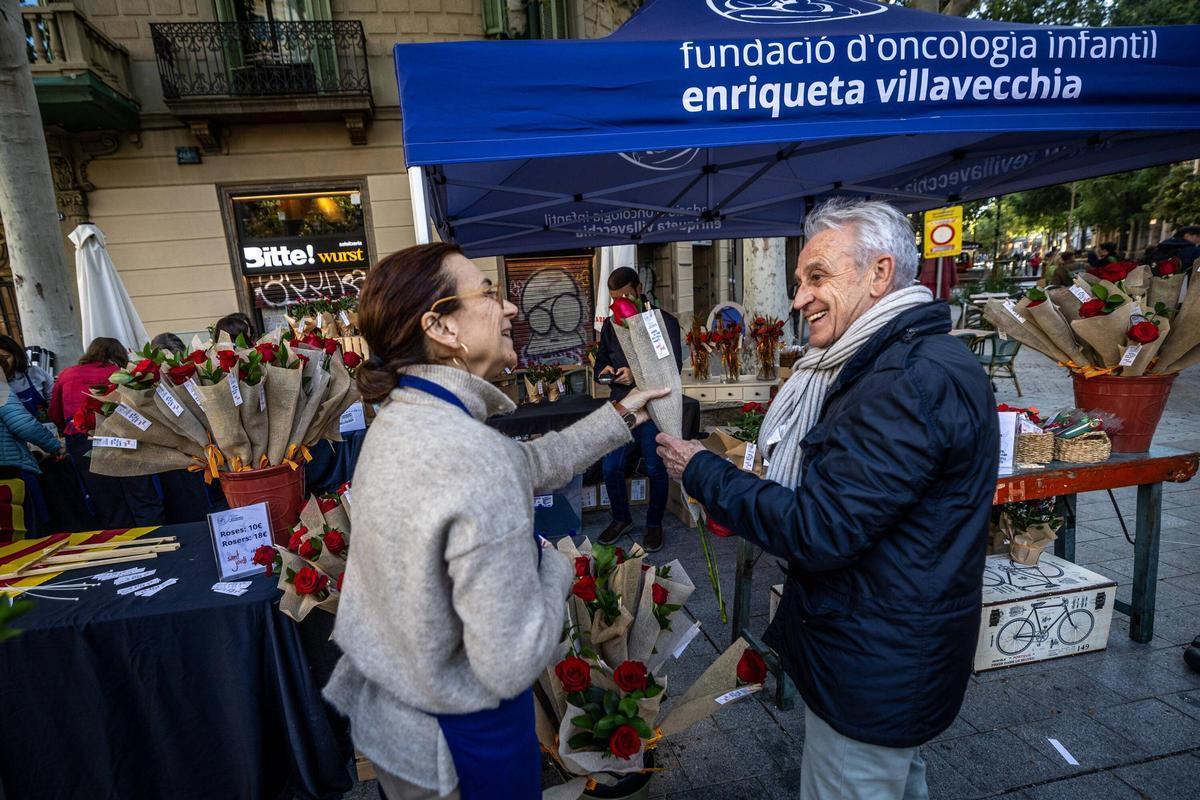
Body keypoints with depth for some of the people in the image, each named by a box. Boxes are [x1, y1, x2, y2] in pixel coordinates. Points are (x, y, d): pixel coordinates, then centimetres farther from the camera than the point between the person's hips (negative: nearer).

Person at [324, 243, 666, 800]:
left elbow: (531, 465, 2)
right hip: (459, 733, -7)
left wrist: (619, 415, 6)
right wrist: (557, 566, -14)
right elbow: (511, 664, -31)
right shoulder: (475, 457, -35)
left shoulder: (400, 417, -6)